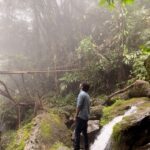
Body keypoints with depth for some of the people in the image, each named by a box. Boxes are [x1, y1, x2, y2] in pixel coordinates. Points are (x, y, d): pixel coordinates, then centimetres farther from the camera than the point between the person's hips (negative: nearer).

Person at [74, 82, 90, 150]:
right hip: (86, 117, 9)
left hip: (81, 116, -9)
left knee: (77, 132, -7)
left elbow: (79, 106, -16)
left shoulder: (81, 94, -11)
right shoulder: (87, 95, 16)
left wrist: (75, 116, -13)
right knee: (84, 132, 13)